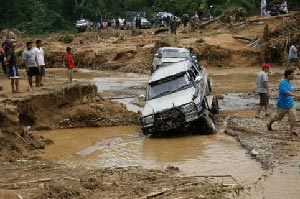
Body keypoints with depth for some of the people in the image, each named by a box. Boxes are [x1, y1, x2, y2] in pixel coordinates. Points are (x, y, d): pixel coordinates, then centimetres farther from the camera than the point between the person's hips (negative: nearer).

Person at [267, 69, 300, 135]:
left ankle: (292, 130, -7)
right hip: (283, 105, -6)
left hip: (290, 104, 6)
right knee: (277, 117, 11)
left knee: (293, 117, -11)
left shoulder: (289, 83, 8)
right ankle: (269, 125, 35)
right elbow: (286, 92, -33)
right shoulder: (282, 83, -19)